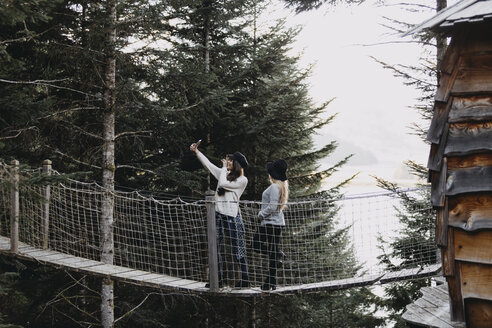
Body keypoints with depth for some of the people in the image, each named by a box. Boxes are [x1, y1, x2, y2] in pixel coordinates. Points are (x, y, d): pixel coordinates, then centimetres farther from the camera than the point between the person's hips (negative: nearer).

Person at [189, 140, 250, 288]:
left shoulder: (242, 180, -2)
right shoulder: (225, 174, 18)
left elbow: (223, 183, -11)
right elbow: (208, 164, 23)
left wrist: (224, 168, 2)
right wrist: (196, 151, 20)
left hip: (232, 216, -7)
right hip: (218, 215, 7)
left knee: (237, 249, -4)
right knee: (215, 248, 3)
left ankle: (244, 279, 2)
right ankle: (218, 279, 6)